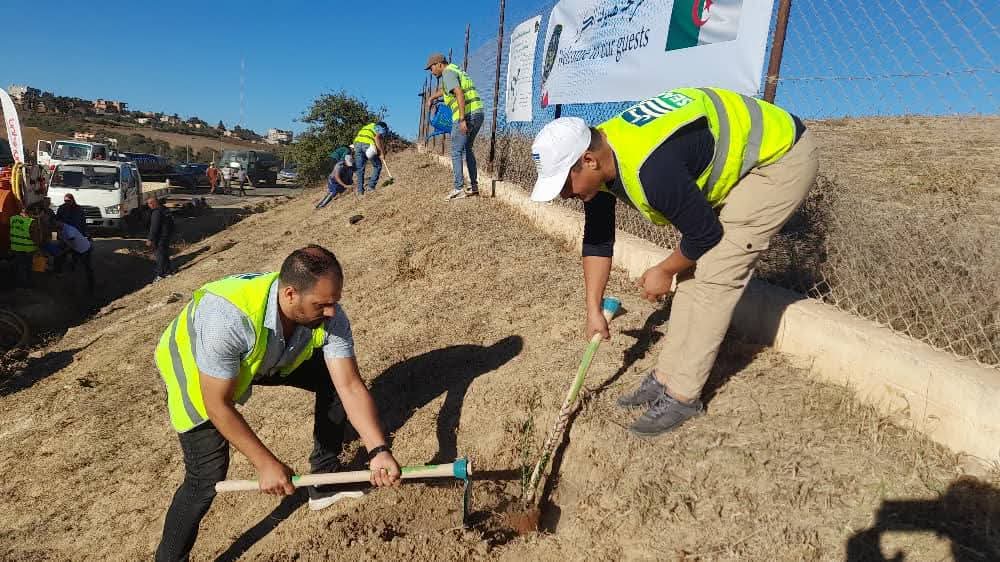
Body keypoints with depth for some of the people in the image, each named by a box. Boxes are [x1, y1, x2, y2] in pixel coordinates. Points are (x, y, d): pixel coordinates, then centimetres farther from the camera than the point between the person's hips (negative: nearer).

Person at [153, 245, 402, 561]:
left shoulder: (328, 317, -29)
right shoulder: (229, 317, -44)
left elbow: (350, 386, -25)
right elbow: (217, 405, -34)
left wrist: (378, 451, -33)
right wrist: (266, 464, -30)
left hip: (267, 359, 5)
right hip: (193, 368, -5)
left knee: (334, 382, -2)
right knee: (208, 475, -13)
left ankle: (324, 485, 15)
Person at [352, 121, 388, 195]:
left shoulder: (369, 126, 36)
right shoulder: (381, 129, 16)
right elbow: (377, 138, -5)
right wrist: (382, 153, -4)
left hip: (357, 142, 6)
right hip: (368, 144, -5)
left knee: (360, 169, 10)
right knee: (377, 166, 12)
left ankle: (360, 190, 7)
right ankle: (371, 186, 4)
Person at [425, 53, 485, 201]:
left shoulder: (448, 73, -7)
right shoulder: (455, 70, 24)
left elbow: (459, 94, -22)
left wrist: (462, 119, -27)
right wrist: (431, 97, 56)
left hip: (467, 115, -10)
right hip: (478, 113, 10)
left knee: (456, 151, -5)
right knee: (467, 149, 21)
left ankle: (458, 189, -9)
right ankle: (474, 186, 22)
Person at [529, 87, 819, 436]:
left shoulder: (651, 170, -38)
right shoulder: (598, 154, -9)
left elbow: (705, 234, -25)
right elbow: (597, 240, 1)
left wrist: (664, 272, -6)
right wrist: (594, 310, 3)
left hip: (780, 155, -9)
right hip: (734, 155, 9)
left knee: (714, 273, -14)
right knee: (693, 265, 6)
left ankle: (682, 395, -4)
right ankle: (666, 377, 14)